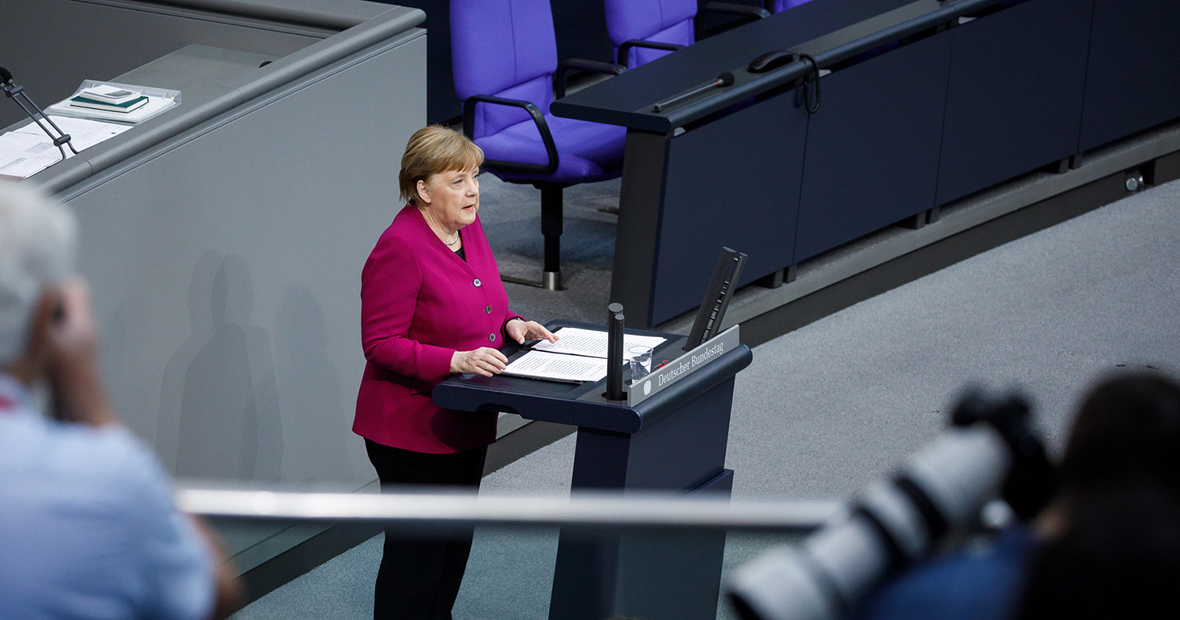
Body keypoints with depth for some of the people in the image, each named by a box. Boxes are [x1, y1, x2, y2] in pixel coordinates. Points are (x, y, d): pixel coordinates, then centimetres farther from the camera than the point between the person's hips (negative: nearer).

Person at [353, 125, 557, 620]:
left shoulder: (468, 226, 5)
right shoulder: (399, 249, -22)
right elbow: (381, 344, -22)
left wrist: (510, 325, 0)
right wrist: (457, 360, -30)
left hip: (464, 424, 9)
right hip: (412, 430, -9)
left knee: (456, 541, 19)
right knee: (417, 551, -2)